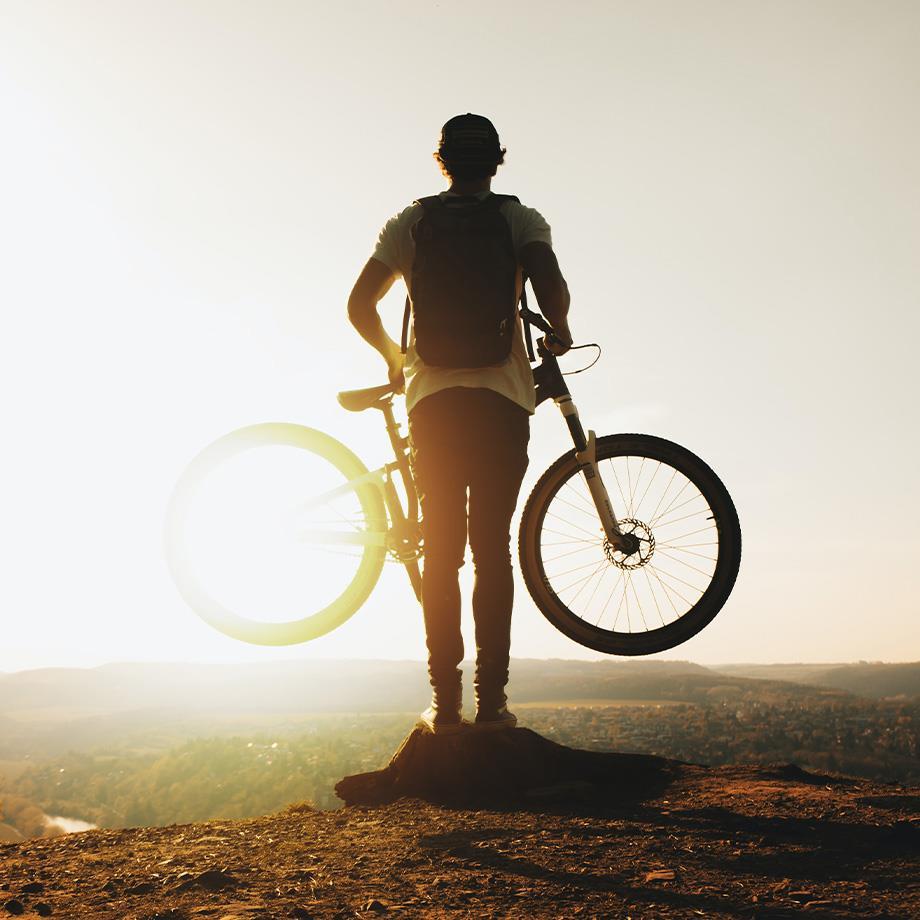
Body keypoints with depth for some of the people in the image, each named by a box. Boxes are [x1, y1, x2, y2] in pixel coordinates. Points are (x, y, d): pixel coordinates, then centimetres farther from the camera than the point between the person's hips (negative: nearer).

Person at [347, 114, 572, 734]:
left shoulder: (410, 223, 11)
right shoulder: (521, 220, 6)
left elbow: (360, 306, 7)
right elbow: (552, 285, -12)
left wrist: (393, 355, 24)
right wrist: (559, 332, 9)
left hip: (433, 400, 1)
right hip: (503, 399, -1)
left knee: (441, 553, 4)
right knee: (493, 549, 1)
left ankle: (445, 702, 2)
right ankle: (492, 700, 0)